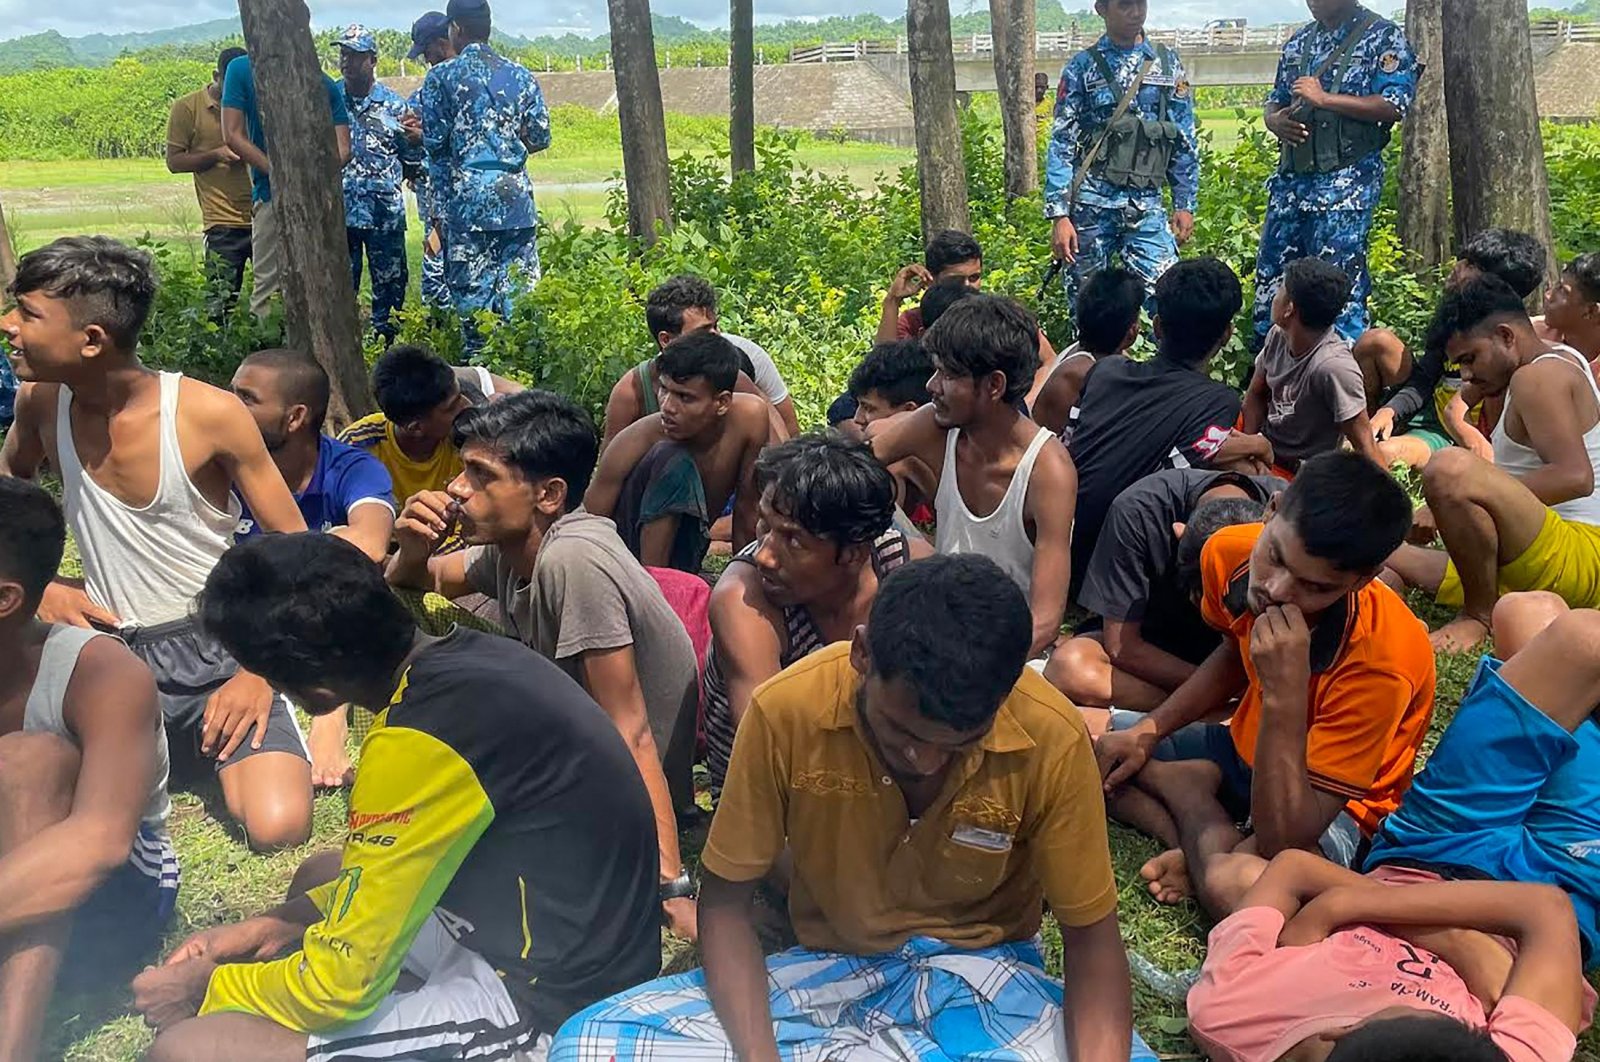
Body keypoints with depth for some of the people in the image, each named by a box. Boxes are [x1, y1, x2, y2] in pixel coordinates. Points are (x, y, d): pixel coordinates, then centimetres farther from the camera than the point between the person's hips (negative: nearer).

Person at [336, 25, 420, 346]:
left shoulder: (393, 103, 3)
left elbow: (411, 157, 8)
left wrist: (416, 138, -12)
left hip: (386, 211, -1)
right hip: (338, 210, 1)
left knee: (390, 284, 4)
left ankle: (387, 343, 14)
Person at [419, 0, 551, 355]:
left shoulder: (441, 76, -1)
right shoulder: (521, 75, 7)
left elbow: (434, 141, -4)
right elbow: (540, 137, 7)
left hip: (466, 197, -3)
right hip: (516, 196, 3)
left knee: (471, 286, 3)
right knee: (520, 285, 6)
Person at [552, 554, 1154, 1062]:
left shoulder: (1051, 738, -20)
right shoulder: (787, 709, -20)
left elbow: (1091, 933, -7)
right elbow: (726, 898, -8)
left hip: (981, 971, -1)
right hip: (828, 968, 2)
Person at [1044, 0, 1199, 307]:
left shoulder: (1168, 64, 9)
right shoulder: (1082, 66, 3)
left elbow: (1185, 142, 12)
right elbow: (1061, 145, -1)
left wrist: (1185, 204, 6)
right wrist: (1059, 215, -9)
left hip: (1146, 206, 1)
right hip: (1091, 204, -1)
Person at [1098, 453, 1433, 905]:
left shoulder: (1379, 663, -34)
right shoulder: (1229, 552, -17)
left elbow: (1282, 843, -33)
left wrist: (1285, 695, -42)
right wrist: (1148, 731, 1)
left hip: (1332, 805, -7)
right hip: (1246, 746, 7)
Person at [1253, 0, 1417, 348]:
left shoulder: (1383, 38, 0)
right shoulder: (1299, 42, 19)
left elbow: (1394, 107, -11)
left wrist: (1324, 98, -14)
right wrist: (1276, 120, 0)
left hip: (1346, 181, -6)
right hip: (1290, 179, 7)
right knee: (1271, 276, 7)